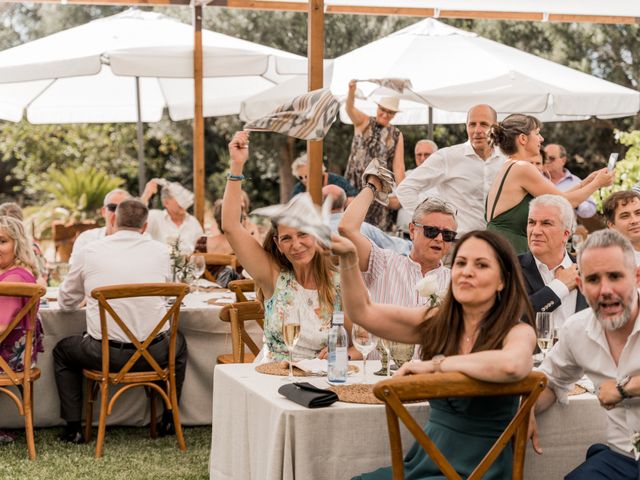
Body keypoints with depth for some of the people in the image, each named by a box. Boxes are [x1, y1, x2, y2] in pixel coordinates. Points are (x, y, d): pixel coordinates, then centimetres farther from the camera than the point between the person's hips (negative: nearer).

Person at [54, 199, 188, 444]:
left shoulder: (90, 251, -2)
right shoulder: (160, 251, 1)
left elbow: (65, 301, 12)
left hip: (104, 355, -1)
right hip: (154, 354, 1)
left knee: (62, 350, 29)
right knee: (179, 342, 36)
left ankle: (73, 427, 23)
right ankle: (169, 419, 36)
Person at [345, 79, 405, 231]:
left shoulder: (396, 135, 6)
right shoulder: (363, 122, 5)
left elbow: (398, 165, 0)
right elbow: (350, 108, -14)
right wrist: (351, 91, -36)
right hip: (355, 183, 0)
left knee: (379, 227, -5)